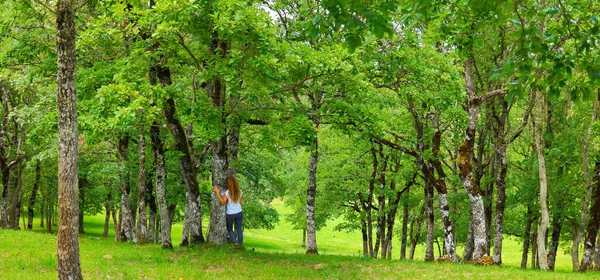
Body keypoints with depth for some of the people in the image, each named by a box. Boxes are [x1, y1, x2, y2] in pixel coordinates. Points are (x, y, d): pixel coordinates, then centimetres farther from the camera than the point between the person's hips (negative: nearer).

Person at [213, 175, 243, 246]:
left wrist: (218, 193, -14)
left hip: (230, 214, -3)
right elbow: (240, 202, 7)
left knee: (229, 229, 14)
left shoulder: (228, 192, -17)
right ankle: (240, 244, 12)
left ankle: (235, 242, 0)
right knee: (239, 229, 12)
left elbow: (223, 202, -16)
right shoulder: (239, 191, -2)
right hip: (239, 213, 3)